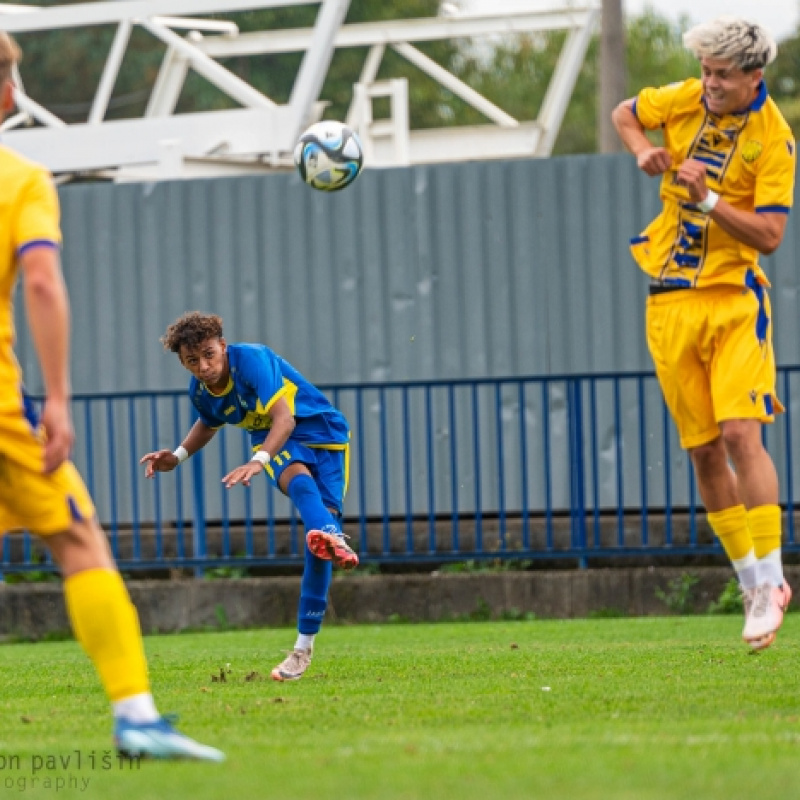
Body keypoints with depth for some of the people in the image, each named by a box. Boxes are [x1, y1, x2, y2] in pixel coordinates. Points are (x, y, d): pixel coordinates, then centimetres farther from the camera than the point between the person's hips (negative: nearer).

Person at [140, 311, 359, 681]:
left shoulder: (251, 359, -26)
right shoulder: (200, 391, -5)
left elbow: (284, 417, -38)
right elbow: (208, 425, 22)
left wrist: (258, 462, -53)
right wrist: (178, 456, 5)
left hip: (321, 430, -4)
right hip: (273, 441, 4)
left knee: (324, 515, -16)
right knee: (299, 481, -33)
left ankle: (305, 643, -12)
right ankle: (333, 540, -67)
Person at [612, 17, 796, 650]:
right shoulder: (687, 100, 3)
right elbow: (625, 114, 22)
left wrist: (708, 198, -23)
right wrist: (644, 151, 3)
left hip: (733, 298, -5)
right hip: (671, 302, 5)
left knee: (741, 434, -17)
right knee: (703, 450, 4)